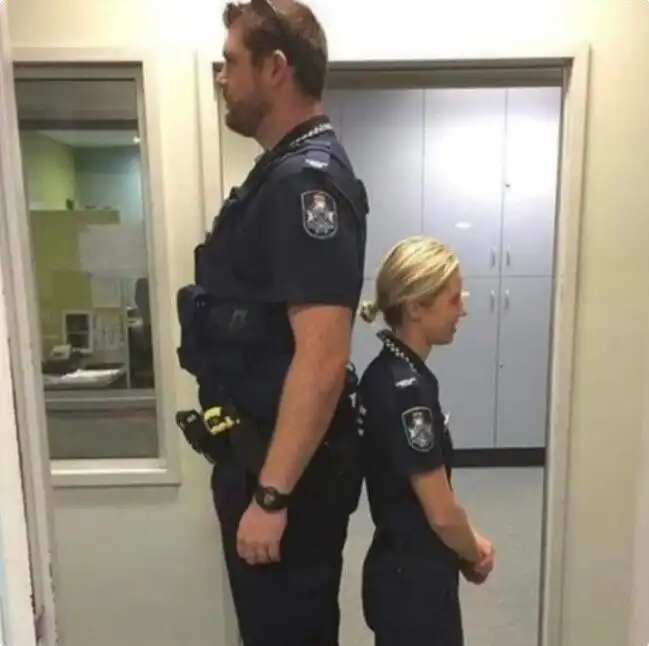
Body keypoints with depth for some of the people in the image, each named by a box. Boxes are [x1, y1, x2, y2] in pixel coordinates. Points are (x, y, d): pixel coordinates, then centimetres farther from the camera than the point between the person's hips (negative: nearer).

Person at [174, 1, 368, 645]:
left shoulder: (308, 178, -20)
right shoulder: (282, 171, 11)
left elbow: (322, 358, -27)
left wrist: (272, 494, -23)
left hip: (289, 466, -9)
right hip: (261, 451, 9)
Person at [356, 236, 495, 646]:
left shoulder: (388, 373, 2)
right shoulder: (408, 389, -26)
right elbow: (440, 513, -21)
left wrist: (469, 542, 6)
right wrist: (475, 556, -2)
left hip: (403, 567, 8)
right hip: (415, 578, -8)